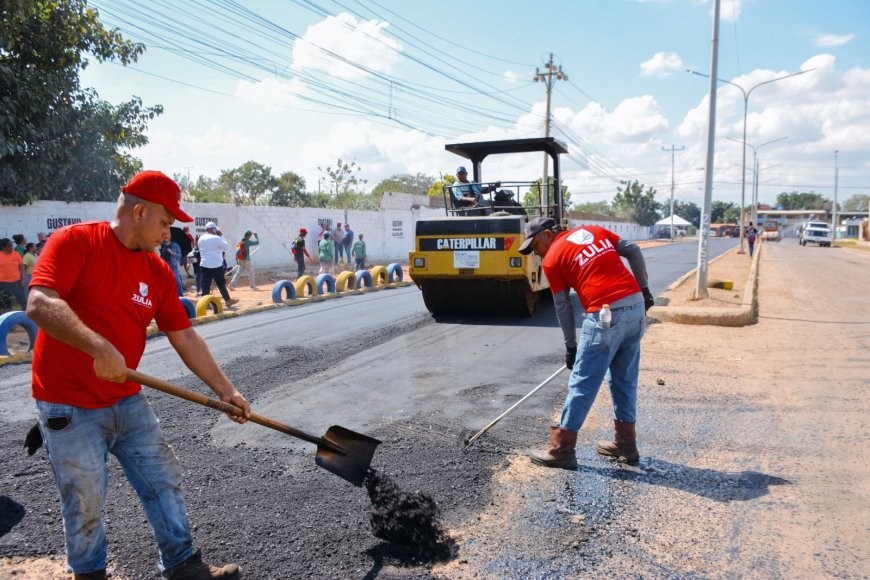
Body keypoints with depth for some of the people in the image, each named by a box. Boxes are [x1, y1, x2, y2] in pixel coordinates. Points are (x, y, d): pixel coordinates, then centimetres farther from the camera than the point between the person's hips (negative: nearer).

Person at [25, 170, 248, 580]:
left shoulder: (158, 271, 4)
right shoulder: (74, 242, -13)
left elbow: (185, 337, 5)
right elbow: (40, 304, -27)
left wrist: (225, 390, 2)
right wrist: (99, 347, -36)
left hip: (129, 402, 6)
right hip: (69, 407, -6)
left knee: (164, 480, 9)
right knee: (86, 500, 5)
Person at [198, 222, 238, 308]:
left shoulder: (201, 238, 7)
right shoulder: (216, 238, -13)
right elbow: (226, 247, -4)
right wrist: (221, 236, 2)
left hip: (204, 265, 6)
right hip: (216, 265, -6)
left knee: (205, 284, 5)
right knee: (221, 284, 4)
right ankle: (228, 300, 12)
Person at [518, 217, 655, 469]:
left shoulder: (552, 259, 3)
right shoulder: (593, 230, 18)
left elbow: (563, 307, 5)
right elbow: (633, 252, 13)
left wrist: (570, 346, 13)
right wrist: (643, 290, 16)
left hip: (606, 315, -7)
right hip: (637, 307, 7)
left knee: (582, 384, 1)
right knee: (625, 379, 19)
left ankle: (561, 450, 9)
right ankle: (626, 444, 29)